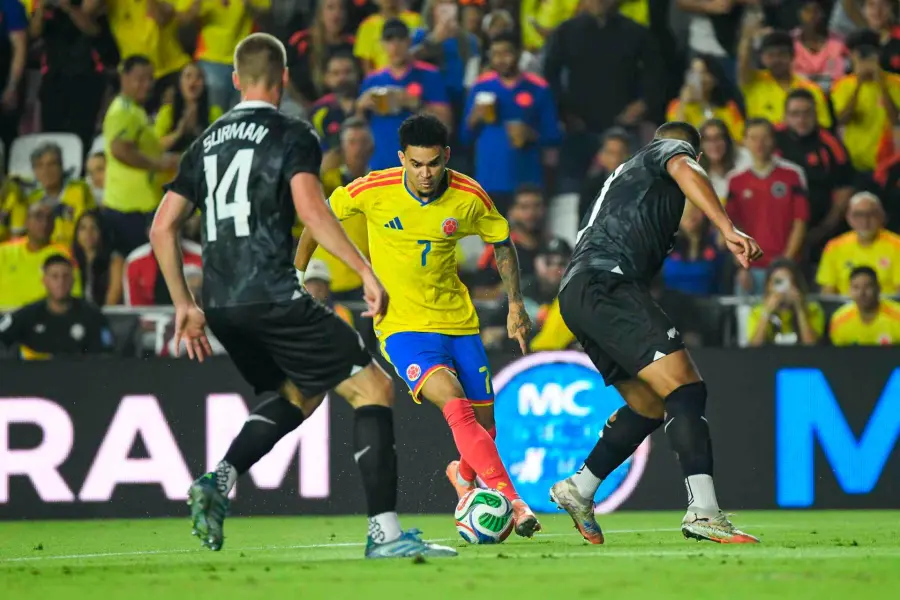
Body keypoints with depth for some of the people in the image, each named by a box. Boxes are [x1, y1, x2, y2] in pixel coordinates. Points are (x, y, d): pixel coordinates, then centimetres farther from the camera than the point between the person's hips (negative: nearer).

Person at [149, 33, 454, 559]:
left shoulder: (208, 142, 18)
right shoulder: (293, 135, -1)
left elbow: (163, 228, 17)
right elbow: (311, 209, -18)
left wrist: (184, 305, 23)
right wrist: (365, 270, -18)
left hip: (220, 304, 7)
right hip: (272, 295, -7)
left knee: (297, 394, 27)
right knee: (373, 387, -1)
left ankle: (220, 481, 6)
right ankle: (385, 531, -11)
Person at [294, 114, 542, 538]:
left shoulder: (469, 197, -9)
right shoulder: (372, 191, -15)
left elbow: (502, 243, 9)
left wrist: (516, 304, 2)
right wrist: (297, 277, 8)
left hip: (458, 320, 3)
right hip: (401, 324, -3)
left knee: (484, 424, 4)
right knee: (455, 404, -26)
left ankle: (464, 476, 41)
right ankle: (512, 502, -30)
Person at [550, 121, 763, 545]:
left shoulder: (626, 173, 37)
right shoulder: (673, 147, 12)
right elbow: (685, 171, -13)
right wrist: (728, 230, -27)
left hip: (576, 293, 9)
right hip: (606, 284, -9)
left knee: (649, 404, 18)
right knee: (686, 390, -18)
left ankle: (578, 490, 22)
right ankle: (702, 511, -31)